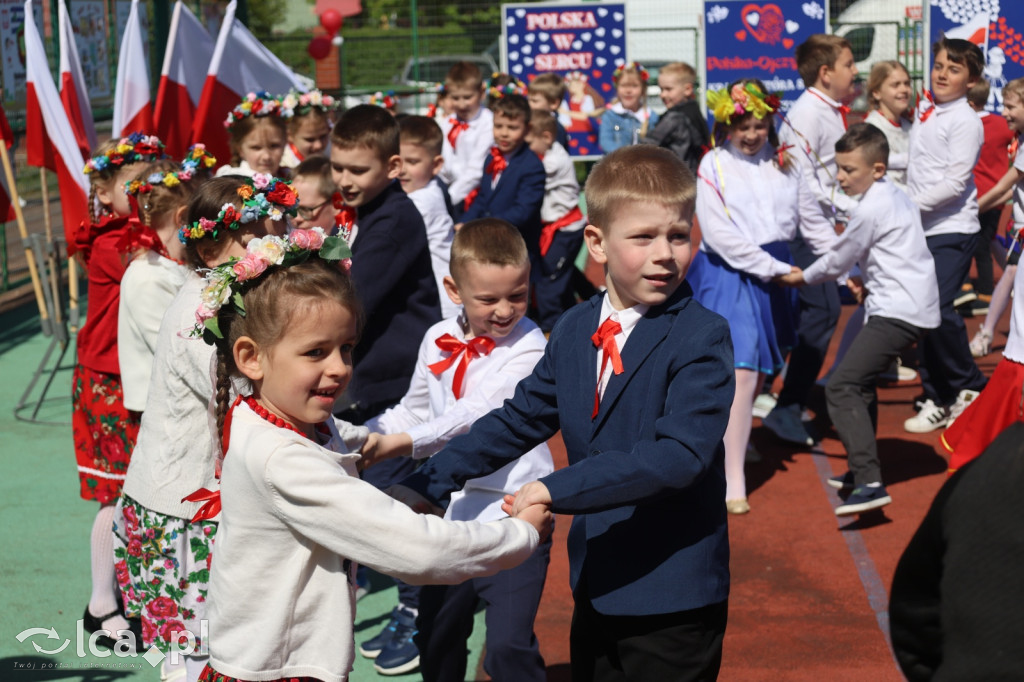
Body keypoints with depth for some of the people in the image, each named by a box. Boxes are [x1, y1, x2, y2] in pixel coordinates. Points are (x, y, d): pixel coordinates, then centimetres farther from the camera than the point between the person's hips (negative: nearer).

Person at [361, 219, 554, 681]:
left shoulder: (527, 346, -13)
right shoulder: (439, 340, 4)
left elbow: (480, 413, -25)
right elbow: (414, 410, 18)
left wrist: (406, 442, -33)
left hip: (512, 517, -6)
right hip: (454, 511, 6)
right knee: (435, 638, 20)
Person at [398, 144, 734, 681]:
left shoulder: (702, 338, -15)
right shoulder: (573, 331, 5)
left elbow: (678, 455, -26)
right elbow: (517, 422, 13)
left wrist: (556, 490, -30)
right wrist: (423, 485, 7)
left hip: (672, 602, -6)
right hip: (595, 588, 6)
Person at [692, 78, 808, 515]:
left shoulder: (781, 162, 9)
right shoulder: (714, 165, -4)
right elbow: (719, 234, -10)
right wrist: (771, 267, -12)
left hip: (775, 270, 5)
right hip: (729, 275, -5)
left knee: (759, 372, 12)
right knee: (741, 374, -14)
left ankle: (734, 442, 34)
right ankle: (733, 481, -10)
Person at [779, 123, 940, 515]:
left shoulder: (870, 210, -14)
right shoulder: (895, 196, 14)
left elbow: (839, 261, -4)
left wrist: (802, 277, 11)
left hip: (898, 312, -11)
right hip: (914, 304, 11)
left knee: (842, 388, -16)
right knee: (861, 382, 23)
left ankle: (870, 484, -25)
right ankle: (862, 469, 32)